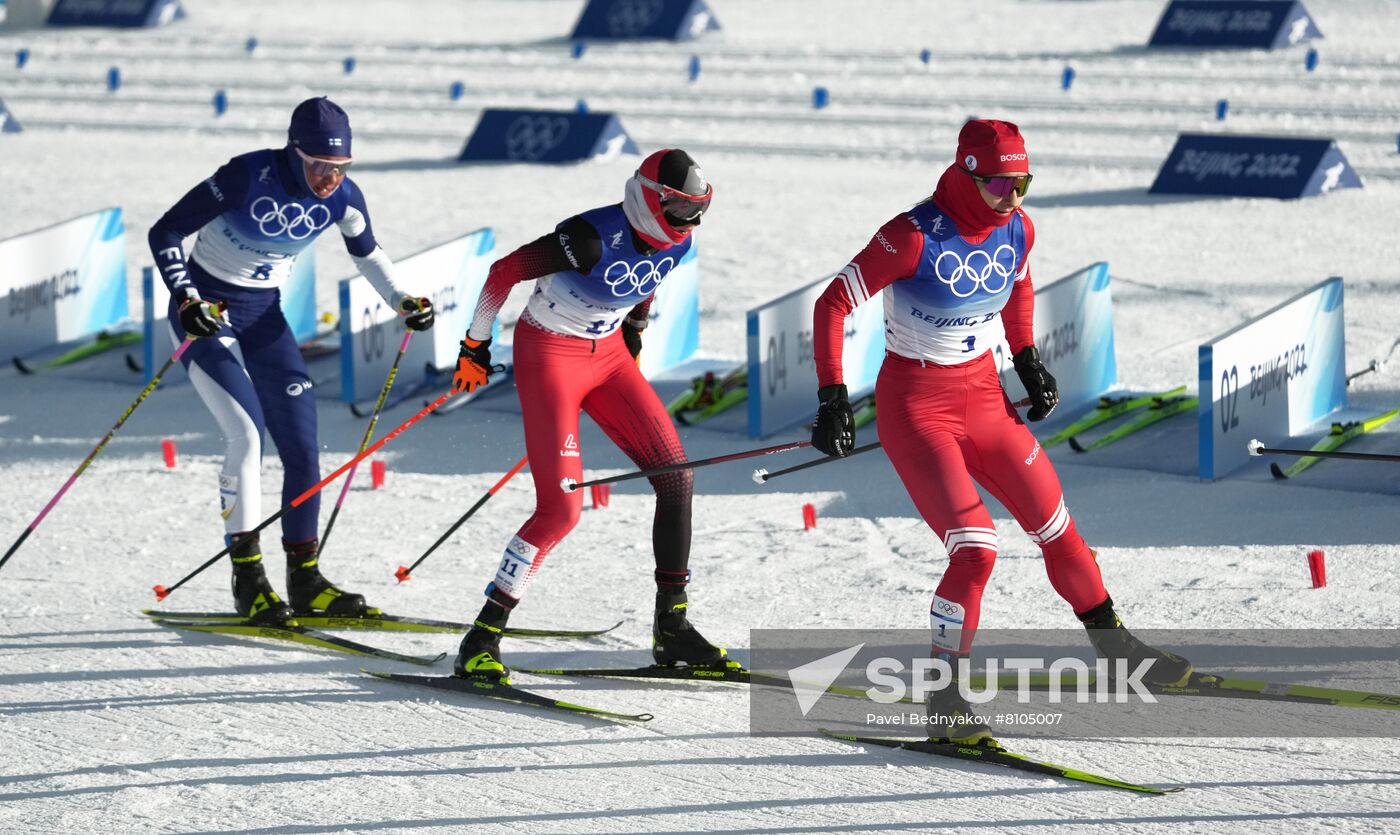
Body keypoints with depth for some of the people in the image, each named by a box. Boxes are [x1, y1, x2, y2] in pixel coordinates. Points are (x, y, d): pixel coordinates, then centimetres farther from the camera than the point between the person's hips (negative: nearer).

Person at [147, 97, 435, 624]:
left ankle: (304, 579, 10)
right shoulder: (248, 176, -25)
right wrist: (186, 300, -30)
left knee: (302, 446, -2)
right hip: (205, 310, -5)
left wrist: (402, 302, -2)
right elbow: (165, 233, -20)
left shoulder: (342, 197, -10)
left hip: (263, 314, 5)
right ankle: (248, 578, -14)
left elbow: (367, 252, 12)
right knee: (248, 433, -21)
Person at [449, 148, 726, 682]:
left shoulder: (675, 243, -6)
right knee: (561, 508, -16)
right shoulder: (594, 237, -28)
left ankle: (672, 628, 9)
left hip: (608, 355, 7)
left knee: (676, 478, -2)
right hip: (549, 356, -7)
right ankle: (482, 640, -8)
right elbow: (504, 273, -19)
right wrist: (475, 346, -10)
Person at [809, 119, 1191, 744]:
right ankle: (943, 700, -7)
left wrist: (1028, 360, 12)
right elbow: (832, 304, -18)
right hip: (915, 406, -6)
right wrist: (832, 400, -22)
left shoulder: (1016, 229, -4)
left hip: (984, 397, 6)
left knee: (1056, 527, 12)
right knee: (975, 548, -18)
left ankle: (1114, 645, 34)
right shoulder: (915, 237, -23)